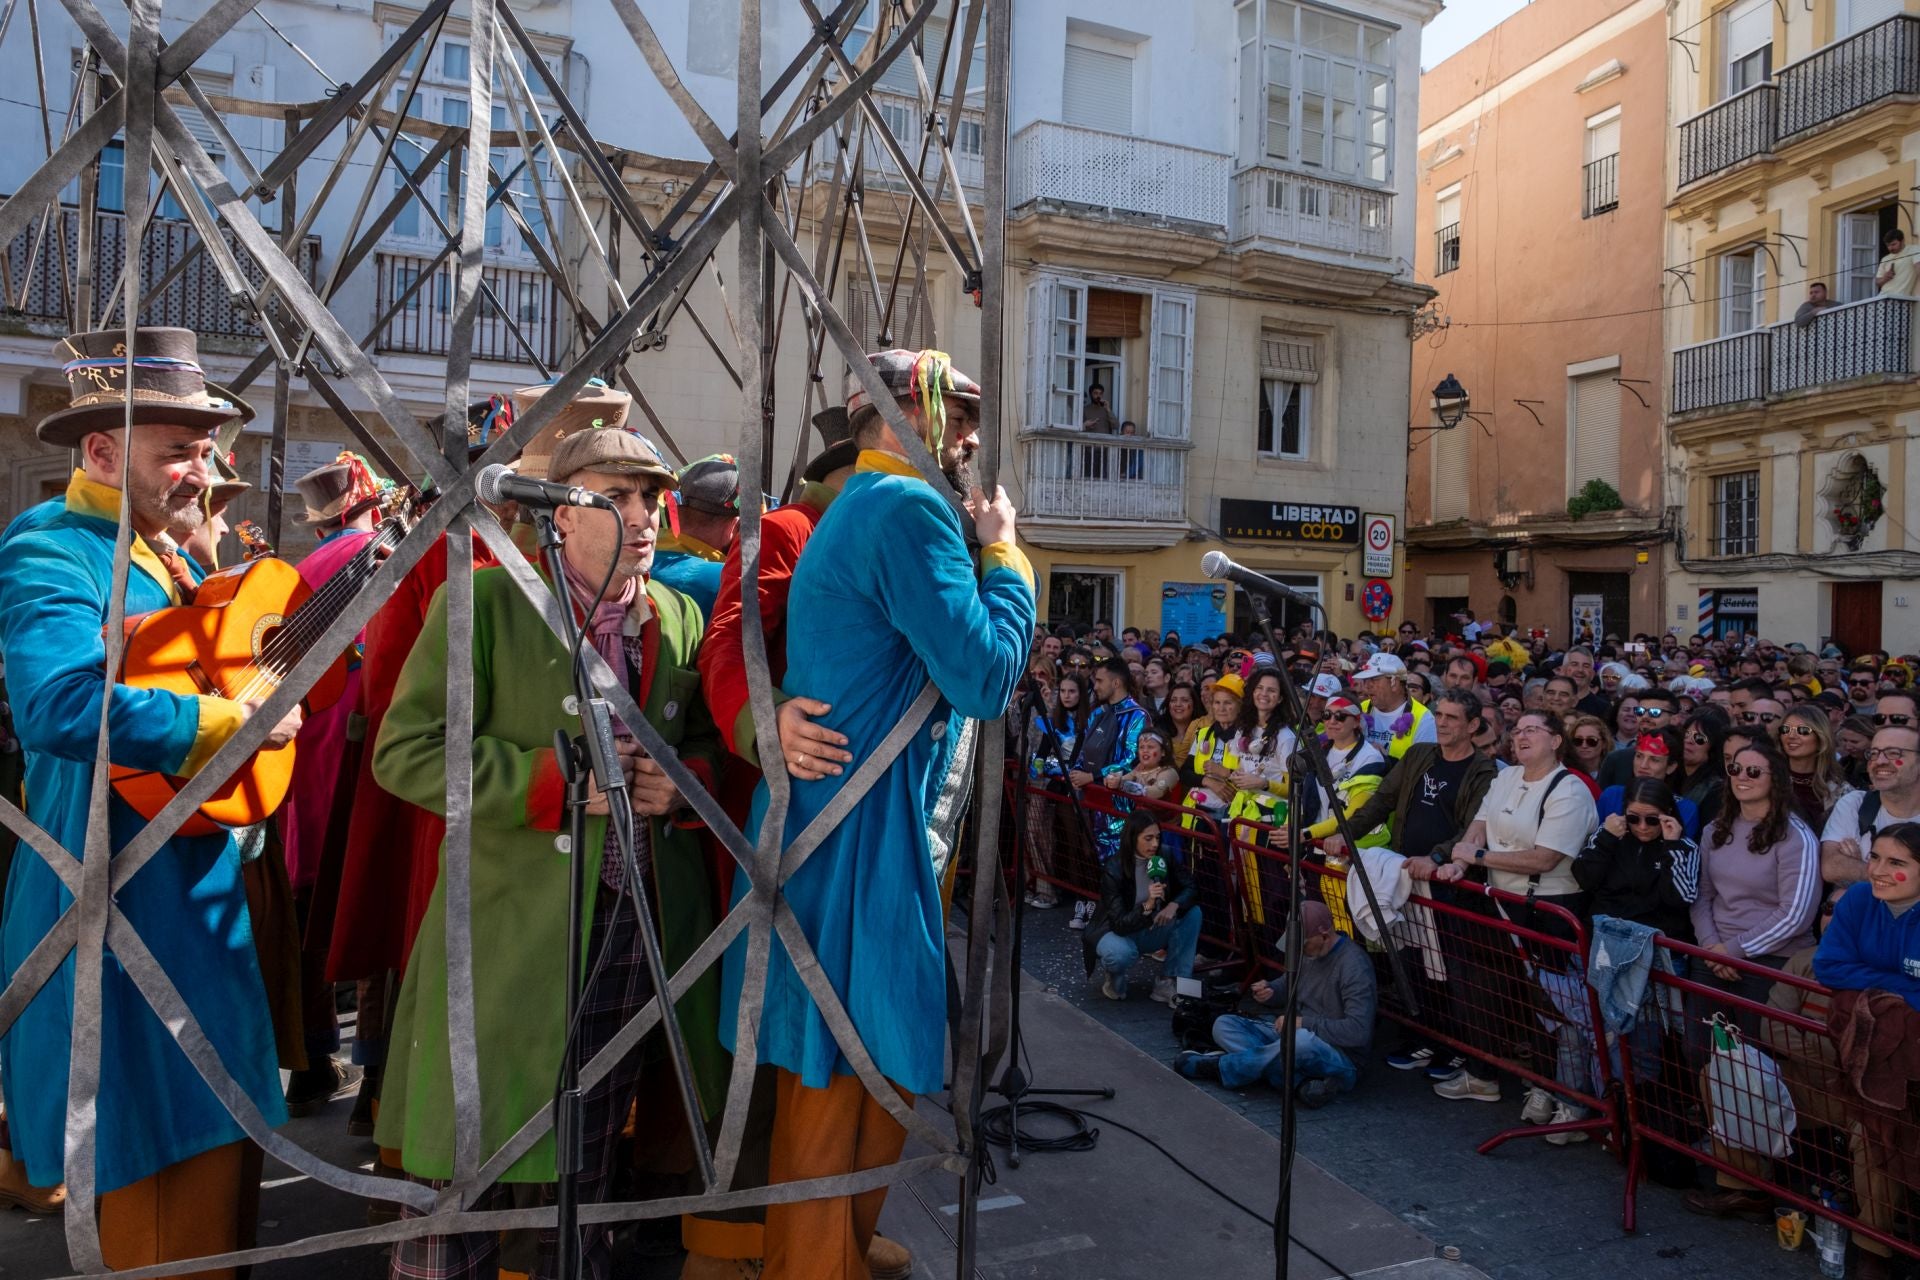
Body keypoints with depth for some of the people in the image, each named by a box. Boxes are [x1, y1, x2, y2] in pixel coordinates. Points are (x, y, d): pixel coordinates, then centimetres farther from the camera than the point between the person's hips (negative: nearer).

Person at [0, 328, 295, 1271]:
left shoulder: (170, 554, 12)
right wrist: (235, 720, -25)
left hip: (202, 890, 8)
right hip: (113, 901, -8)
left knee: (217, 1138, 19)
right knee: (142, 1159, 6)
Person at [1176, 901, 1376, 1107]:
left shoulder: (1354, 966, -20)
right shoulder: (1307, 951, 4)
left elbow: (1358, 1031, -27)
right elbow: (1287, 987, 20)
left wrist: (1304, 1022, -22)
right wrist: (1270, 992, -4)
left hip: (1341, 1055, -8)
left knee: (1302, 1040, -42)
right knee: (1224, 1024, -6)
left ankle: (1219, 1067, -19)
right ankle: (1300, 1082, -24)